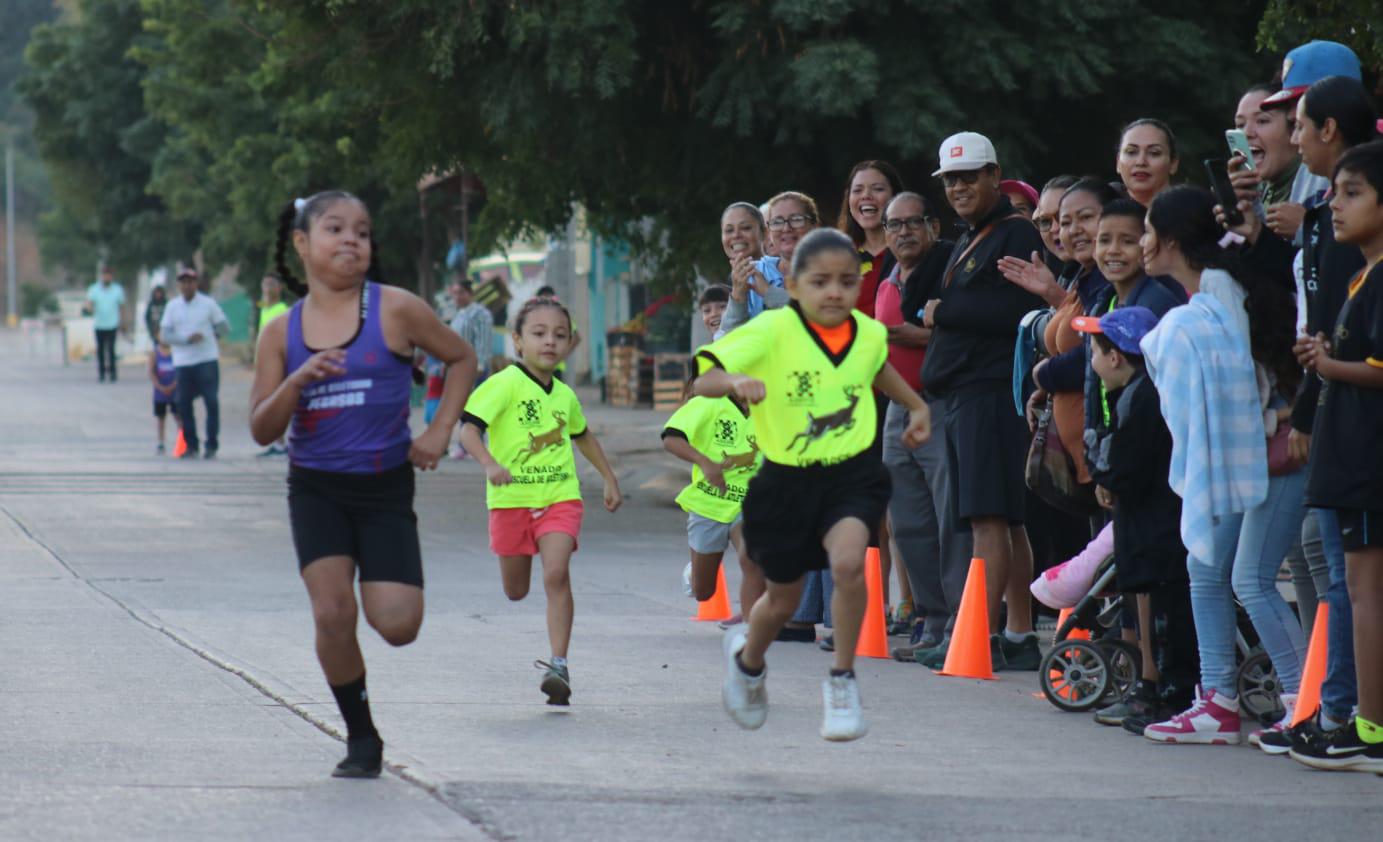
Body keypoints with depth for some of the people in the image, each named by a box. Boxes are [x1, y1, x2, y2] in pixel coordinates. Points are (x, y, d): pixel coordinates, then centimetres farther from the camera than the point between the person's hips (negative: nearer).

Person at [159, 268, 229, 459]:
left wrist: (206, 336, 5)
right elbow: (164, 334, -2)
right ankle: (191, 445, 13)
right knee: (184, 404, 3)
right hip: (183, 362, 2)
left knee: (212, 403, -5)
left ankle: (211, 446, 2)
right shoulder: (172, 306, 7)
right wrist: (187, 338, -14)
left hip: (207, 360, -2)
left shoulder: (208, 303, 2)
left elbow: (224, 328, 7)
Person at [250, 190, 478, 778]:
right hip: (316, 490, 1)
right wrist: (297, 381, -19)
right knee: (332, 613, -14)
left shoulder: (395, 311, -5)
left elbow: (462, 359, 8)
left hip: (385, 488, -1)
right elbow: (262, 431, -1)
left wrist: (439, 433, -1)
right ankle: (361, 739, 5)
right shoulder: (281, 333, 0)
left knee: (397, 625, -11)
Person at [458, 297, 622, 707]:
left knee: (557, 575, -19)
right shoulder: (506, 384, -11)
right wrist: (490, 464, -37)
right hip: (511, 498, -2)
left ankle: (559, 665, -20)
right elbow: (469, 428, -20)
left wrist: (610, 479, 31)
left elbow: (582, 436, 28)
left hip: (560, 498, 2)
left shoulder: (565, 395, 7)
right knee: (516, 591, 12)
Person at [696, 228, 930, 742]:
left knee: (847, 562, -27)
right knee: (783, 598, 14)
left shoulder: (870, 333, -2)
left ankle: (842, 681, -9)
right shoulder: (773, 330, -16)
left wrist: (916, 406, 21)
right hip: (787, 481, -1)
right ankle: (748, 659, 50)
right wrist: (735, 381, -43)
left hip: (851, 474, 1)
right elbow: (704, 380, -24)